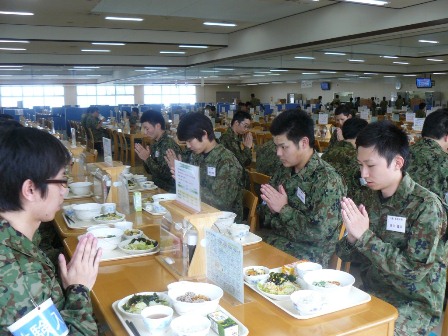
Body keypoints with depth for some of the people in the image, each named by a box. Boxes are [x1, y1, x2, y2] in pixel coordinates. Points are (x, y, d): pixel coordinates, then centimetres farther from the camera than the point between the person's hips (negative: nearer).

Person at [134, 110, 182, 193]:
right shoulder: (155, 144, 7)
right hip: (156, 186, 7)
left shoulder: (169, 145, -18)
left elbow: (167, 174, -23)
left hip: (168, 191, -7)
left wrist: (147, 159, -18)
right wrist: (144, 157, -4)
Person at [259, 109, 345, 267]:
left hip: (307, 256, -6)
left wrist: (283, 208, -16)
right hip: (273, 242, 6)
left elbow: (320, 232, -22)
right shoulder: (284, 172, 5)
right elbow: (267, 217, 16)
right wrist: (271, 206, -7)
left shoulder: (328, 180, -16)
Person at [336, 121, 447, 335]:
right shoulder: (373, 201, 1)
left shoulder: (426, 205, -16)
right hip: (371, 293, 5)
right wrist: (351, 238, -16)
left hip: (413, 304, -5)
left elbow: (414, 271, -21)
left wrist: (365, 236, -25)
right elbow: (346, 254, 6)